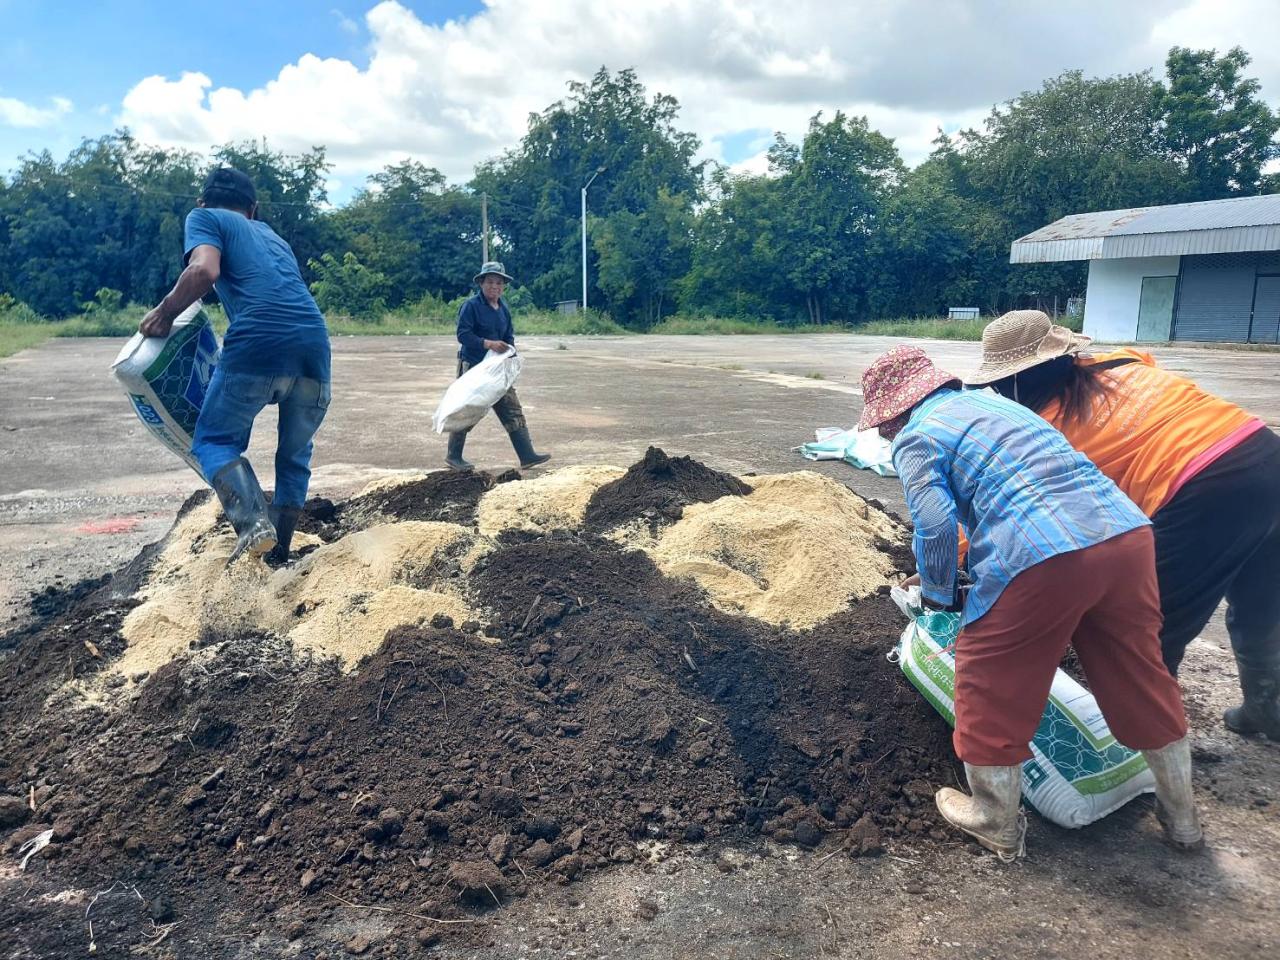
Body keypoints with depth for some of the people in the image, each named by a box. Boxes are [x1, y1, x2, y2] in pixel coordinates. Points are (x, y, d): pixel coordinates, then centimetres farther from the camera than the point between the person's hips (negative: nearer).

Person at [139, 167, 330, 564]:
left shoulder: (204, 218, 18)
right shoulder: (272, 235, 36)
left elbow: (204, 270, -4)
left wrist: (164, 313, 10)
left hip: (260, 343, -5)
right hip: (313, 344, 5)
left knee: (213, 440, 11)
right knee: (295, 452, 20)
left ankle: (254, 524, -13)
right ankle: (279, 552, 19)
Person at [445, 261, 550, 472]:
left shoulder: (504, 308, 10)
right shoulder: (471, 306, -12)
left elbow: (509, 335, 15)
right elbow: (463, 334, -19)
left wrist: (509, 350, -5)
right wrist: (489, 344, -26)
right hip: (472, 367, -7)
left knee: (513, 410, 0)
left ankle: (527, 456, 0)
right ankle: (453, 456, 18)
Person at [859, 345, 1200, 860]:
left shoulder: (915, 438, 4)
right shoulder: (990, 399, 27)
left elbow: (935, 524, -10)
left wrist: (938, 593, 9)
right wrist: (975, 563, 43)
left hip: (1038, 560, -8)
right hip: (1125, 532, 8)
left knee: (990, 692, 14)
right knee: (1140, 679, 24)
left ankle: (999, 824, 32)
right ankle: (1181, 815, 44)